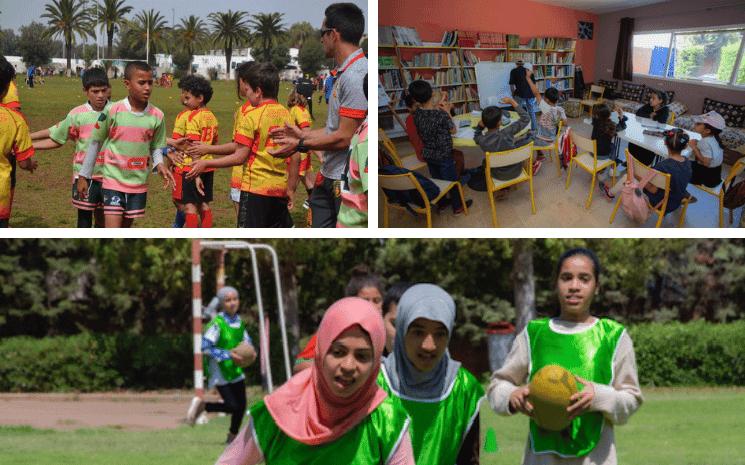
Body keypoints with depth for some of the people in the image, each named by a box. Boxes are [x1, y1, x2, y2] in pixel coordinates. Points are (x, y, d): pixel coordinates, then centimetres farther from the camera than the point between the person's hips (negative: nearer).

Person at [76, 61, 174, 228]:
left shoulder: (156, 116, -2)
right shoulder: (113, 112, -9)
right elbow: (95, 143, 3)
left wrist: (159, 164, -10)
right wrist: (83, 176, 8)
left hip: (138, 182, 3)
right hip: (113, 179, -3)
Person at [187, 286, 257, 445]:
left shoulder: (239, 322, 6)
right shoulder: (217, 323, -15)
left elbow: (247, 341, 21)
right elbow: (205, 347, -18)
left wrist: (252, 352, -2)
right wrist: (229, 355, -22)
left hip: (236, 369, 6)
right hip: (219, 370, -6)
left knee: (241, 405, 4)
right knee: (233, 406, -12)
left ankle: (232, 437, 23)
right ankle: (201, 406, 10)